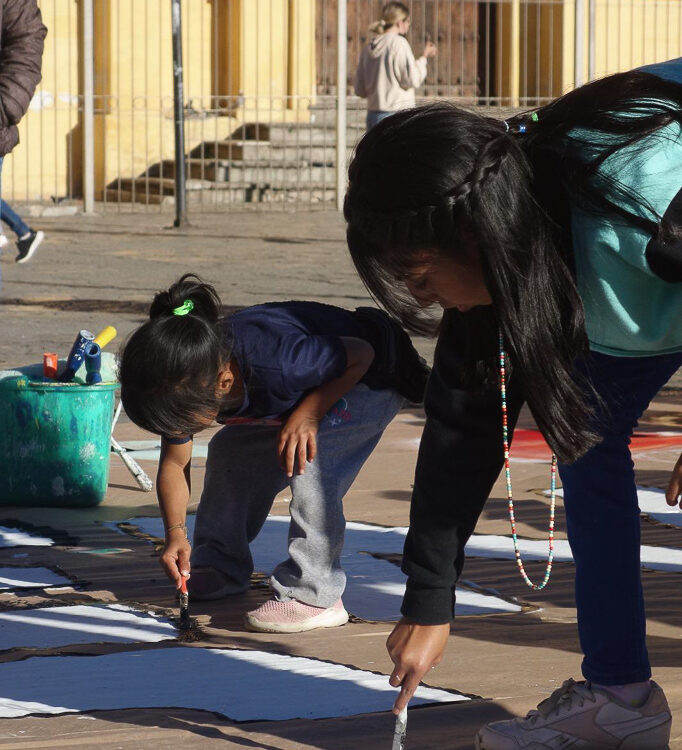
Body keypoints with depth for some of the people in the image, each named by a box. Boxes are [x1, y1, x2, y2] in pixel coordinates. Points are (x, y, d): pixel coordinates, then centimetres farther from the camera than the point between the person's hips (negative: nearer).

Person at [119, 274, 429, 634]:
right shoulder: (185, 383, -21)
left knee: (307, 453, -30)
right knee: (229, 450, 5)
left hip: (372, 376, -8)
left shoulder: (275, 361, -44)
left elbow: (361, 354, -27)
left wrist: (309, 412, -35)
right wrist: (176, 532, -18)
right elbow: (174, 463, -6)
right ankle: (220, 568, 24)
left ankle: (314, 595, -26)